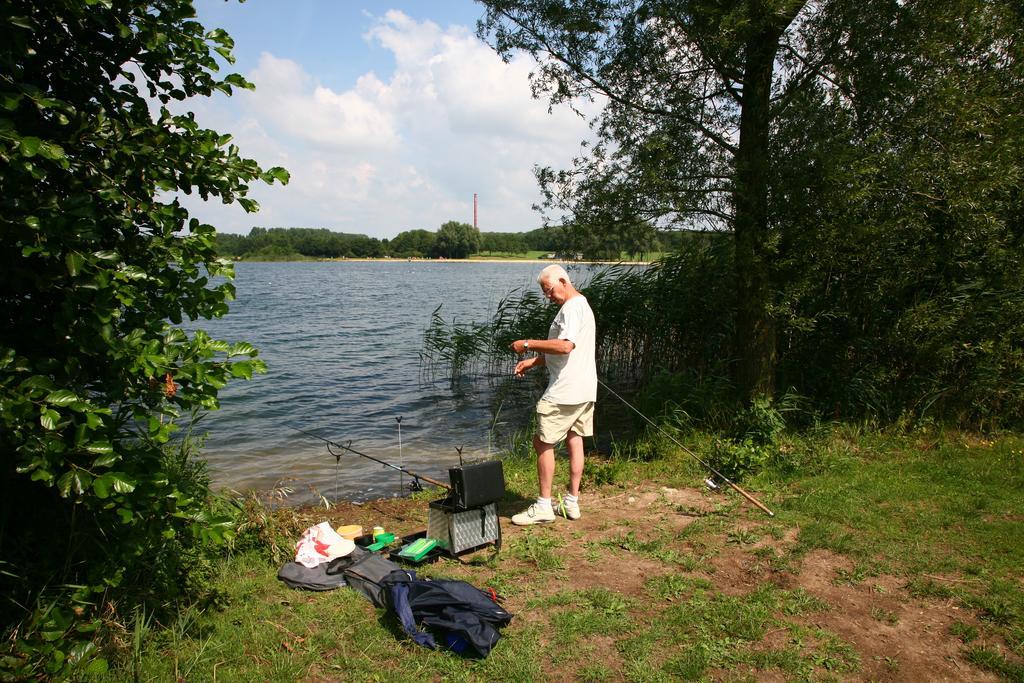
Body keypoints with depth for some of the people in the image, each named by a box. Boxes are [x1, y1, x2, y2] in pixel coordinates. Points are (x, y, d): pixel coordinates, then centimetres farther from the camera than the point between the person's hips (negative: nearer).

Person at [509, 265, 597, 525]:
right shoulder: (582, 305, 18)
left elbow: (565, 346, -29)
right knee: (574, 441, 13)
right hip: (584, 389, 10)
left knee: (543, 442, -2)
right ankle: (571, 502, 19)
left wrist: (528, 344, -20)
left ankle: (543, 506, 5)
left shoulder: (572, 307, -15)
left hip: (565, 391, -10)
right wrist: (533, 361, 14)